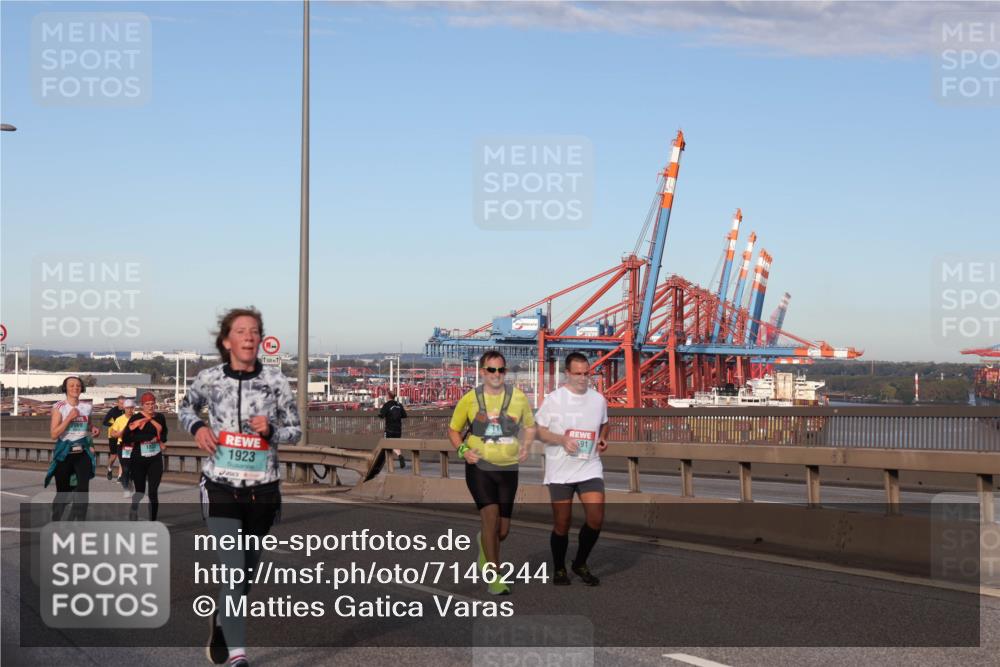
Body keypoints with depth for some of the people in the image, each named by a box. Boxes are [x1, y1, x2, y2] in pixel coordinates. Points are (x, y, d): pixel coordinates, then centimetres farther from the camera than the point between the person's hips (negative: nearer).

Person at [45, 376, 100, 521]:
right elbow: (53, 434, -15)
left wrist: (93, 429, 3)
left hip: (83, 453, 3)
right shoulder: (59, 407, -7)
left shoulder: (87, 406, 5)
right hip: (64, 454, -3)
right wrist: (69, 417, -21)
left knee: (83, 490, -11)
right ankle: (55, 522, 28)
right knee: (62, 492, 6)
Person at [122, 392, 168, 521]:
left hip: (155, 460, 2)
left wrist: (162, 441, 2)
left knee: (153, 492, -2)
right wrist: (147, 437, -22)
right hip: (138, 460, -2)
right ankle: (134, 508, 36)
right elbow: (125, 438, -17)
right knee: (140, 491, 6)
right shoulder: (136, 418, -9)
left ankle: (153, 522, 4)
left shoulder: (160, 417, 4)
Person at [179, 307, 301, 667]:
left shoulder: (275, 380, -3)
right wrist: (197, 428, -3)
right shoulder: (209, 379, -2)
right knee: (233, 568, -14)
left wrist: (270, 430, -16)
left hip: (262, 489, 2)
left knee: (247, 569, 15)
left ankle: (221, 623, 43)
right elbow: (186, 407, 18)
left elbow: (295, 431, 4)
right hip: (220, 488, -2)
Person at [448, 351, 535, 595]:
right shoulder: (469, 399, -2)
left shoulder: (518, 397, 1)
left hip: (508, 468, 2)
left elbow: (530, 426, 16)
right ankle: (494, 578, -13)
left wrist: (525, 446, -3)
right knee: (490, 515, -21)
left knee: (502, 531, 8)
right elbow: (453, 429, 10)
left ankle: (485, 543, 46)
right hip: (479, 466, -2)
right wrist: (462, 449, -9)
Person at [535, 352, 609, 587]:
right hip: (560, 472, -3)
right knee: (561, 523, 4)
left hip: (590, 468, 3)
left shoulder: (598, 399, 6)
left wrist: (603, 439, 3)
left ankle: (580, 564, 14)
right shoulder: (554, 399, -5)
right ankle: (559, 569, 25)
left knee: (596, 518, -9)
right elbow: (538, 431, -2)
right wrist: (562, 439, -17)